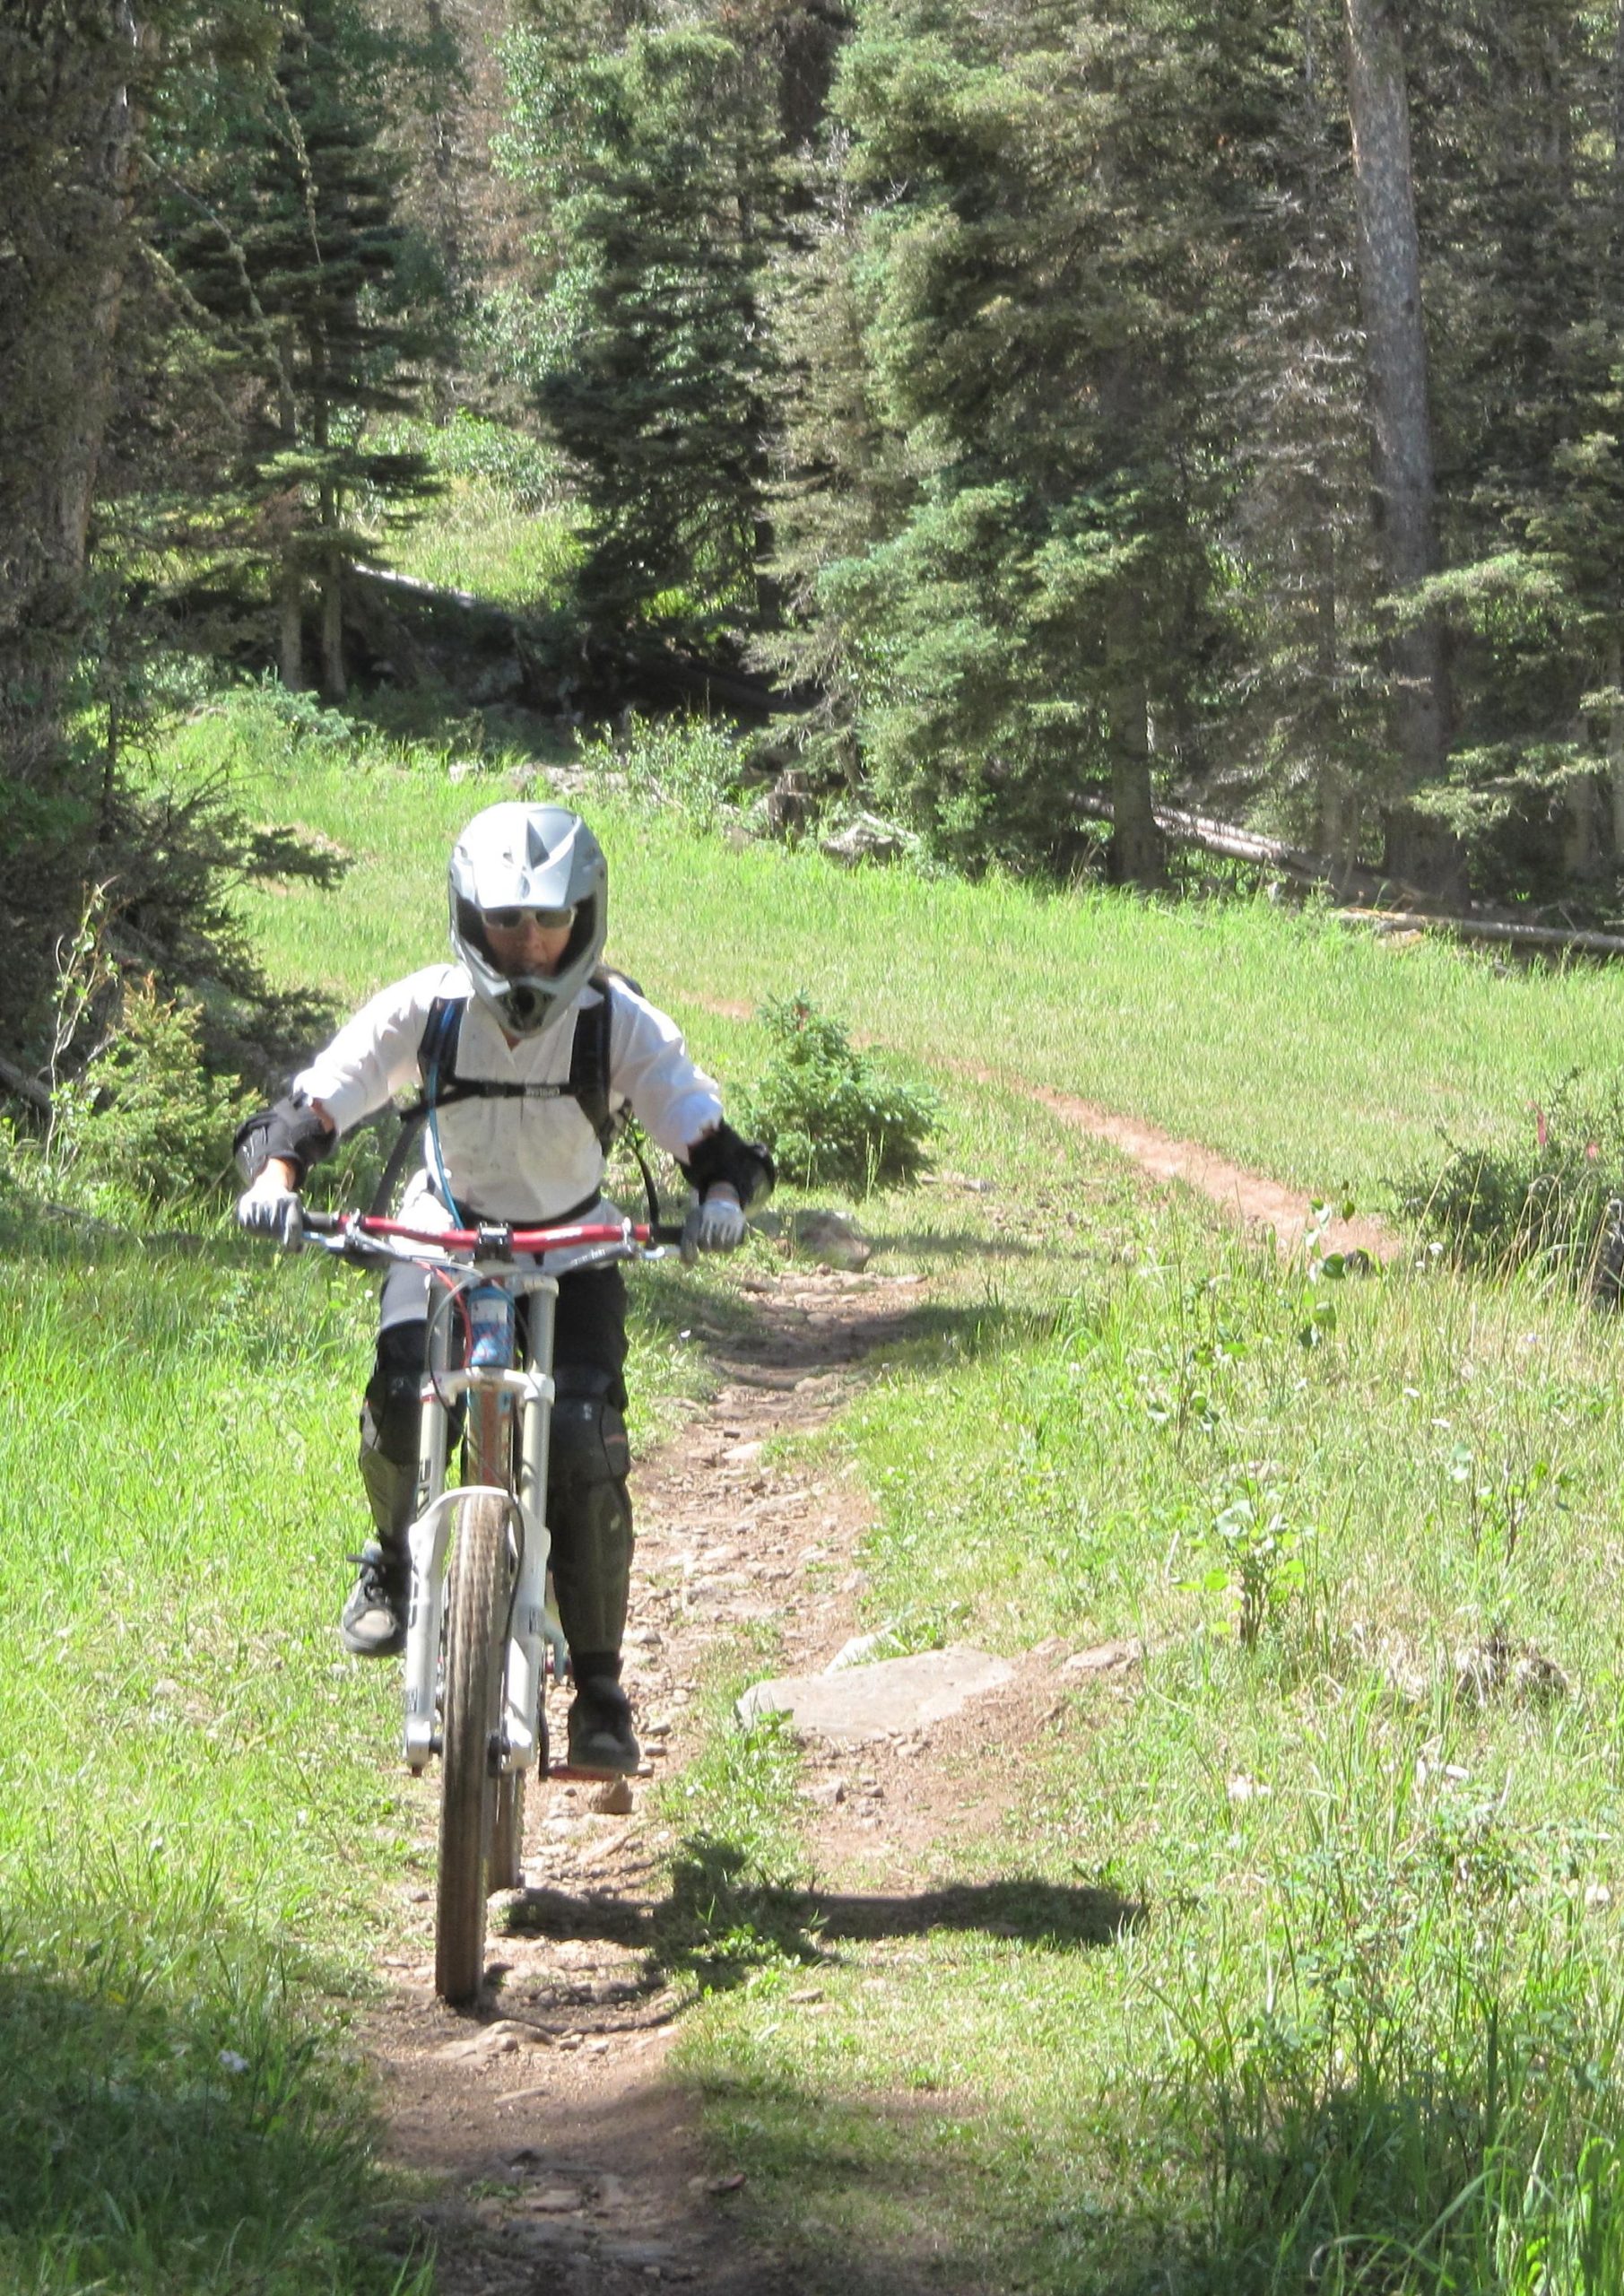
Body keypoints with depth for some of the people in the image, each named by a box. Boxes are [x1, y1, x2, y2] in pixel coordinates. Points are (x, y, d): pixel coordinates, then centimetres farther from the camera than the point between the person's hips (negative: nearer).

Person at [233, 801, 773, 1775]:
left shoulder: (618, 1021, -21)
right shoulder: (426, 1008, -21)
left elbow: (702, 1127, -22)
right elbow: (320, 1097, -22)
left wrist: (722, 1192, -44)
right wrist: (277, 1168, -42)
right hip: (448, 1226, 0)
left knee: (588, 1446, -18)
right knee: (399, 1392, -28)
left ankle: (600, 1690, -7)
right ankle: (396, 1560, 6)